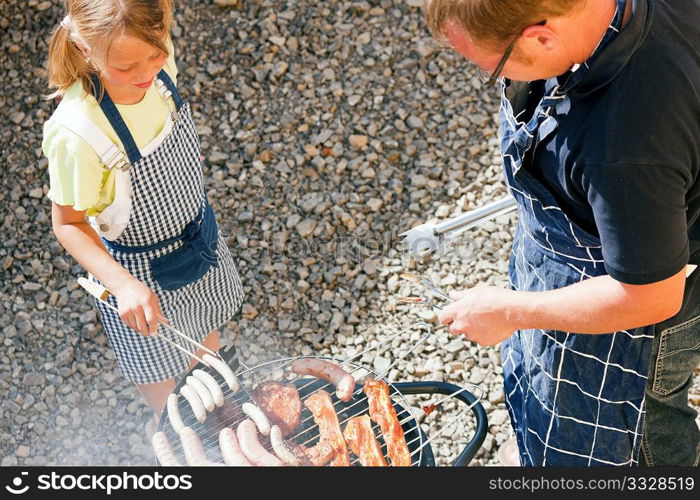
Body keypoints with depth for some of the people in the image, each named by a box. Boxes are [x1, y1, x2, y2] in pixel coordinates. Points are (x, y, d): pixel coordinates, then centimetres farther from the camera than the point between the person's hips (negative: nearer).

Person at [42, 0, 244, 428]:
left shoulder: (158, 62, -22)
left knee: (207, 331, 32)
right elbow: (68, 223, -23)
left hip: (199, 235, 6)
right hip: (141, 269, -5)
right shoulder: (76, 133, -38)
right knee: (159, 365, 23)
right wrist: (123, 285, -36)